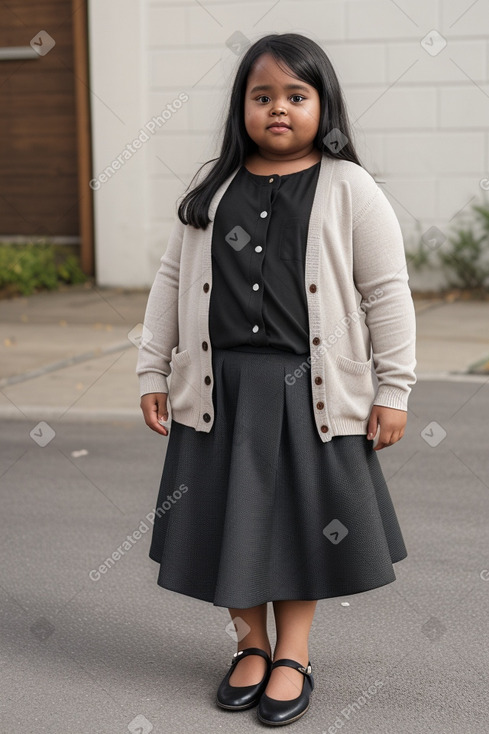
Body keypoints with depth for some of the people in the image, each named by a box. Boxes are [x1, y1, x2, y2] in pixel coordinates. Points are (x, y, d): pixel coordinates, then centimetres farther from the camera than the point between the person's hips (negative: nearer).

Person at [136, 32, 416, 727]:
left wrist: (393, 389, -4)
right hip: (221, 385, 3)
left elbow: (388, 293, -2)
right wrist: (152, 372, 9)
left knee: (303, 516, 8)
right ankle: (250, 646, 29)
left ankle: (293, 654, 25)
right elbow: (172, 281, 11)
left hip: (310, 390, -3)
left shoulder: (350, 190, -2)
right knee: (231, 514, 10)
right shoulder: (210, 189, 7)